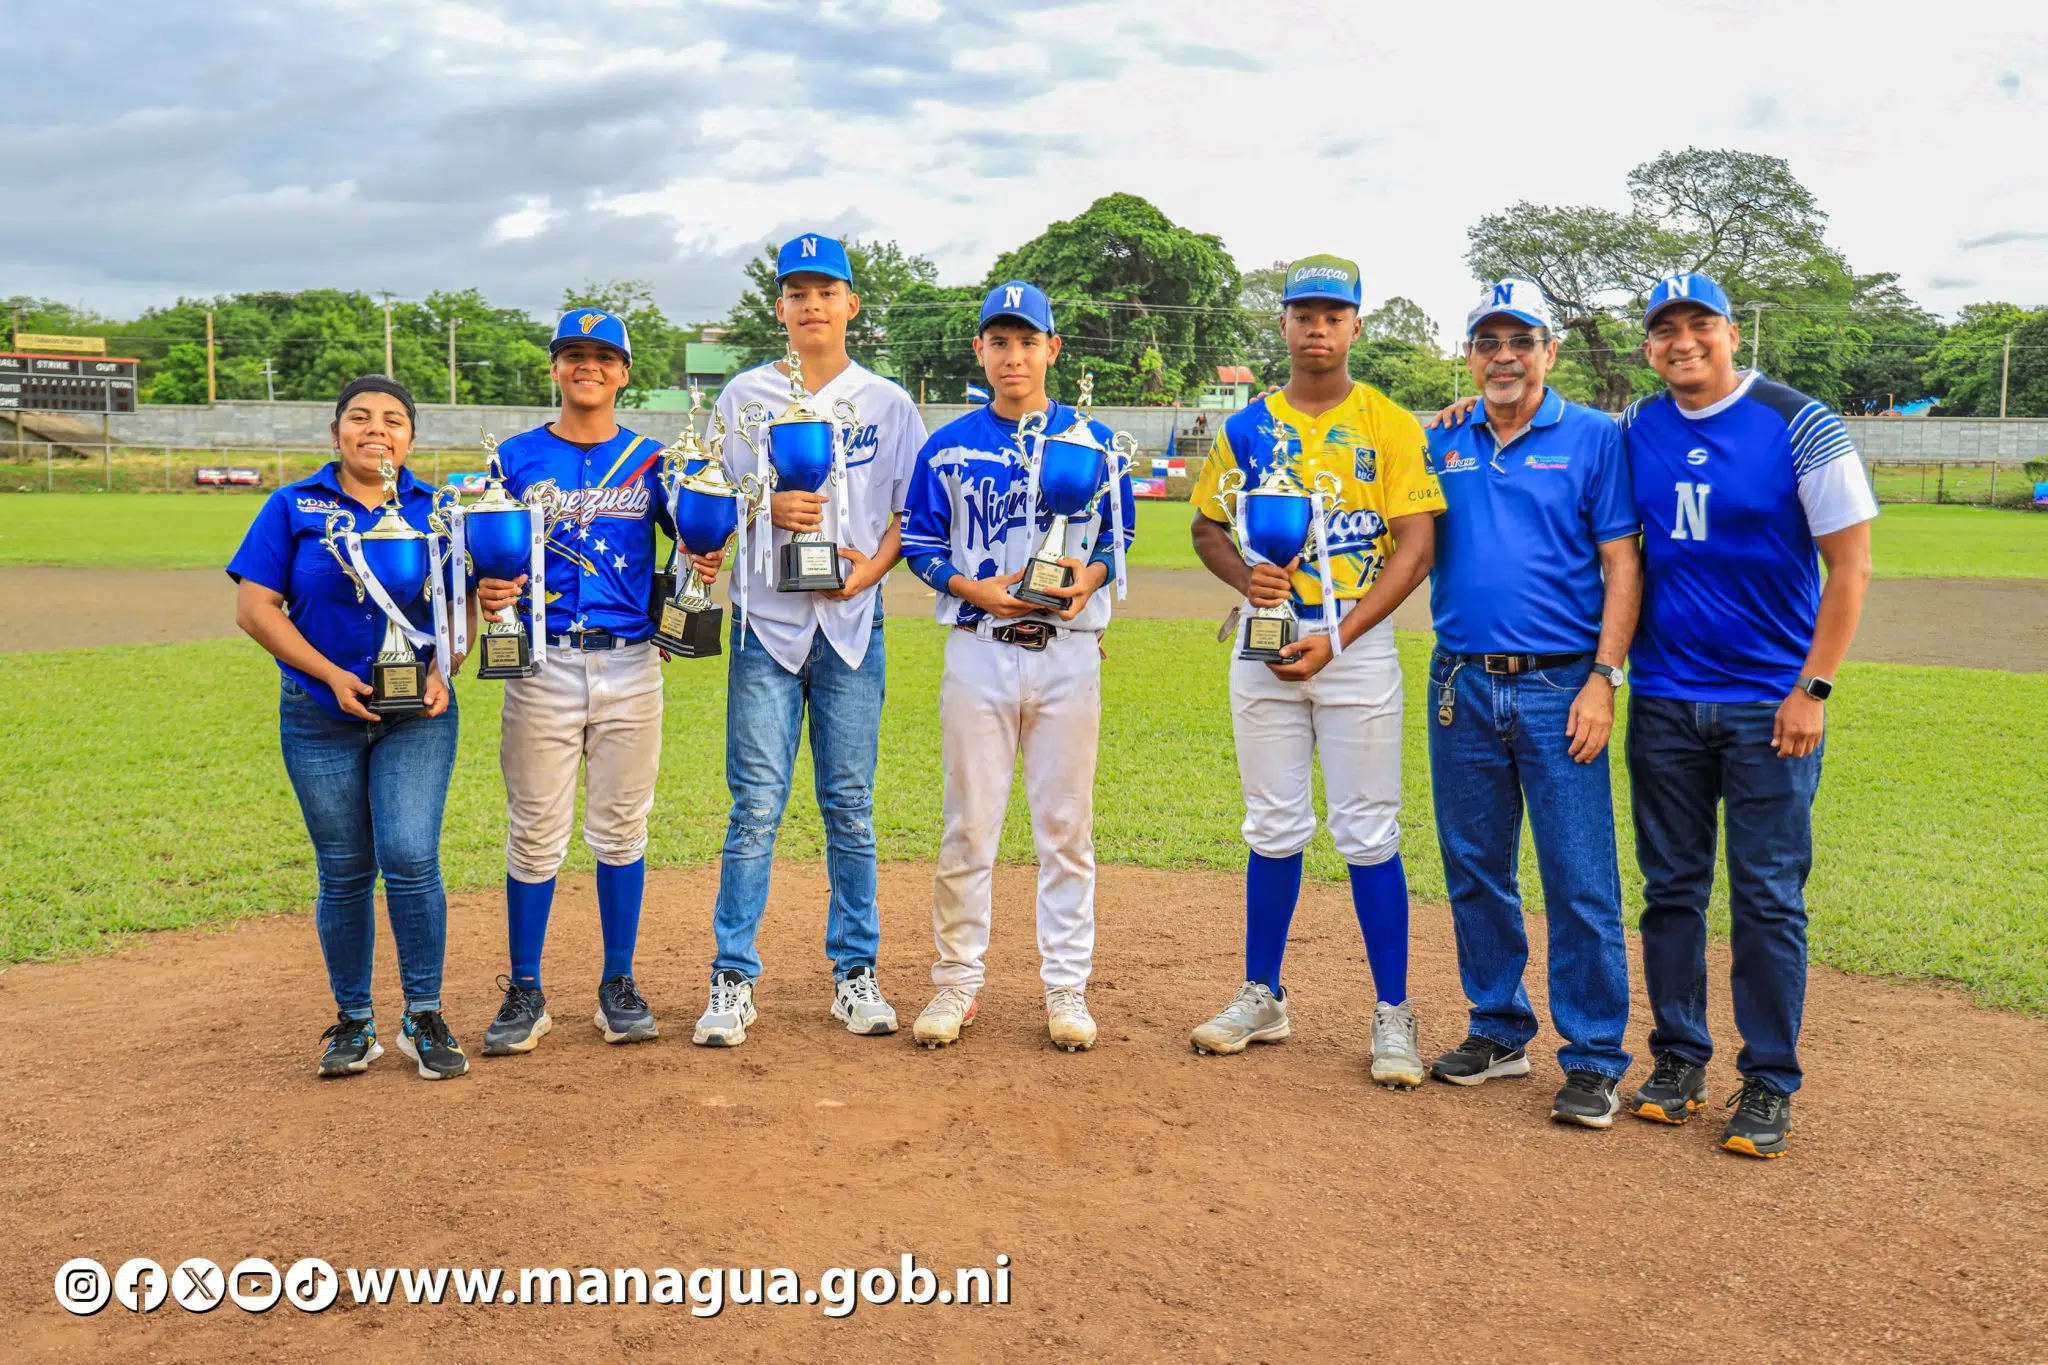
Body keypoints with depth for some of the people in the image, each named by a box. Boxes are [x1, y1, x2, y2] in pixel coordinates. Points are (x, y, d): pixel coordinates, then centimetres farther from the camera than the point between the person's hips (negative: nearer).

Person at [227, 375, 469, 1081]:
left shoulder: (435, 510, 6)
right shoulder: (293, 506, 3)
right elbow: (255, 607, -2)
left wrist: (443, 670, -12)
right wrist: (332, 675, -12)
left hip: (417, 714, 0)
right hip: (319, 717, 0)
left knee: (410, 859, -10)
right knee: (344, 872, 6)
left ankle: (424, 1017, 5)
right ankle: (353, 1020, 21)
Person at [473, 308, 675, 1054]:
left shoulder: (651, 460, 9)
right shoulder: (516, 457, 6)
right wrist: (485, 591, -16)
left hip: (631, 665, 1)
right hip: (542, 663, -1)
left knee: (621, 827, 7)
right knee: (535, 831, 3)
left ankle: (619, 985, 19)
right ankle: (524, 992, 15)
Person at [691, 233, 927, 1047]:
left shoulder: (888, 403, 8)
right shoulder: (743, 397, 8)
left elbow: (915, 510, 8)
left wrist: (875, 564, -10)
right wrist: (767, 507, -11)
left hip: (853, 621, 1)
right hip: (766, 620, 0)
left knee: (850, 805, 6)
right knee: (756, 806, -3)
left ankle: (855, 972, 15)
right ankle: (732, 979, 4)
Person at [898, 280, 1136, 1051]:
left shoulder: (1093, 442, 6)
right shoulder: (947, 447, 5)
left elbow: (1119, 537, 11)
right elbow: (920, 545, 7)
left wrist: (1090, 576, -10)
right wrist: (973, 588, -11)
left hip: (1069, 649, 0)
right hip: (978, 649, 0)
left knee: (1066, 826, 5)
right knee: (968, 825, 3)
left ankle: (1067, 987, 15)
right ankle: (957, 981, 15)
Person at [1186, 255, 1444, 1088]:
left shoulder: (1390, 424, -1)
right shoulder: (1248, 426, 9)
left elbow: (1416, 546, -7)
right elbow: (1207, 525, 13)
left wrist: (1338, 637, -16)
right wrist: (1244, 575, -10)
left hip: (1358, 644, -3)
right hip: (1265, 644, 3)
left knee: (1368, 835, 0)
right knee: (1273, 831, 10)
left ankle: (1392, 1015, 10)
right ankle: (1262, 997, 22)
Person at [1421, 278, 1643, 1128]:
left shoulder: (1594, 439, 1)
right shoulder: (1441, 445, 12)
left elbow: (1622, 567, -3)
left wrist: (1603, 679, -11)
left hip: (1560, 688, -4)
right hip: (1461, 684, 4)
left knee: (1580, 882, -3)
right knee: (1475, 872, 12)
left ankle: (1594, 1059, 8)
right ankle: (1500, 1030, 26)